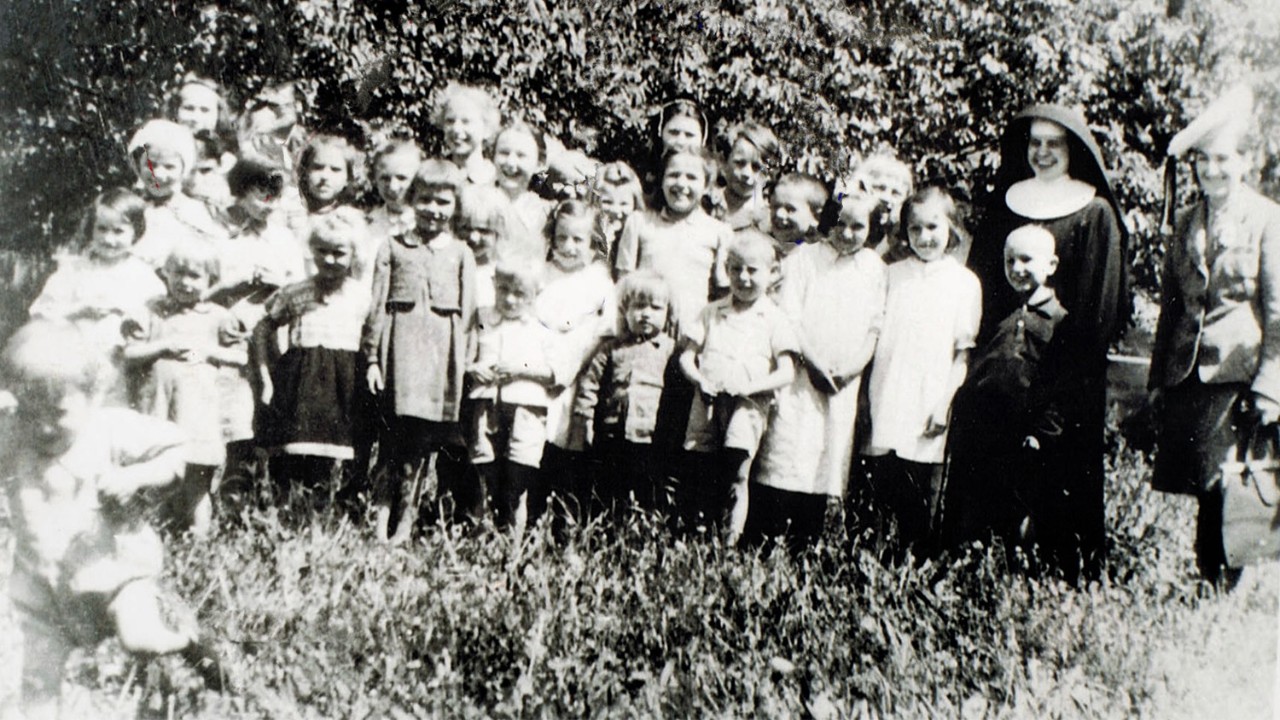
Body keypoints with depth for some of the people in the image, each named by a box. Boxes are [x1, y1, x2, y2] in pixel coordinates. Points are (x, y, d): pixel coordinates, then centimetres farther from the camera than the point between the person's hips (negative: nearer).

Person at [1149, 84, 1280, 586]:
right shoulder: (1186, 224, 14)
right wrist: (1158, 378, 15)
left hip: (1237, 375, -4)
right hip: (1187, 374, 4)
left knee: (1222, 493, -8)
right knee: (1205, 495, 3)